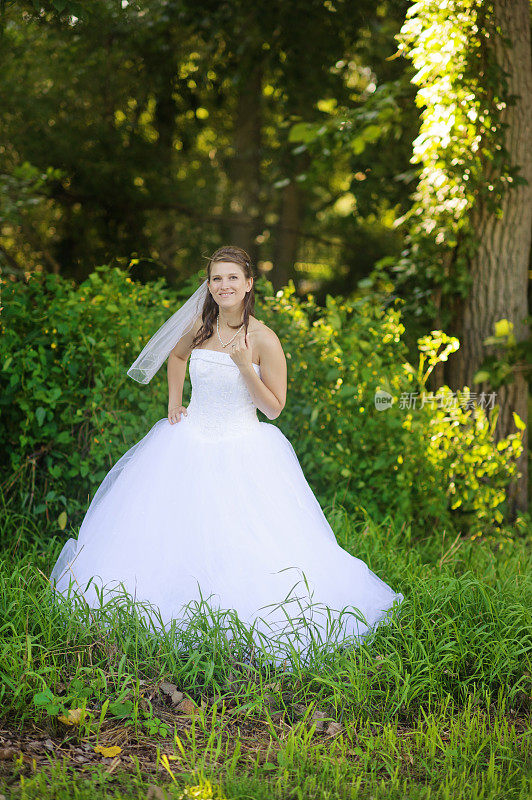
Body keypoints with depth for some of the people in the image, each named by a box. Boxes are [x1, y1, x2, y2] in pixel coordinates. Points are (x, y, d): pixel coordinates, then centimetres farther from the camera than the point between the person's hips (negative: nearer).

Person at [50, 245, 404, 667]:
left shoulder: (264, 340, -11)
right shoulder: (197, 327, 0)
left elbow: (273, 408, -9)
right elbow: (176, 355, 25)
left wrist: (245, 366, -21)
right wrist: (174, 402, 15)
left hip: (244, 453, -4)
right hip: (191, 444, 4)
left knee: (249, 550, -11)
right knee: (172, 538, 4)